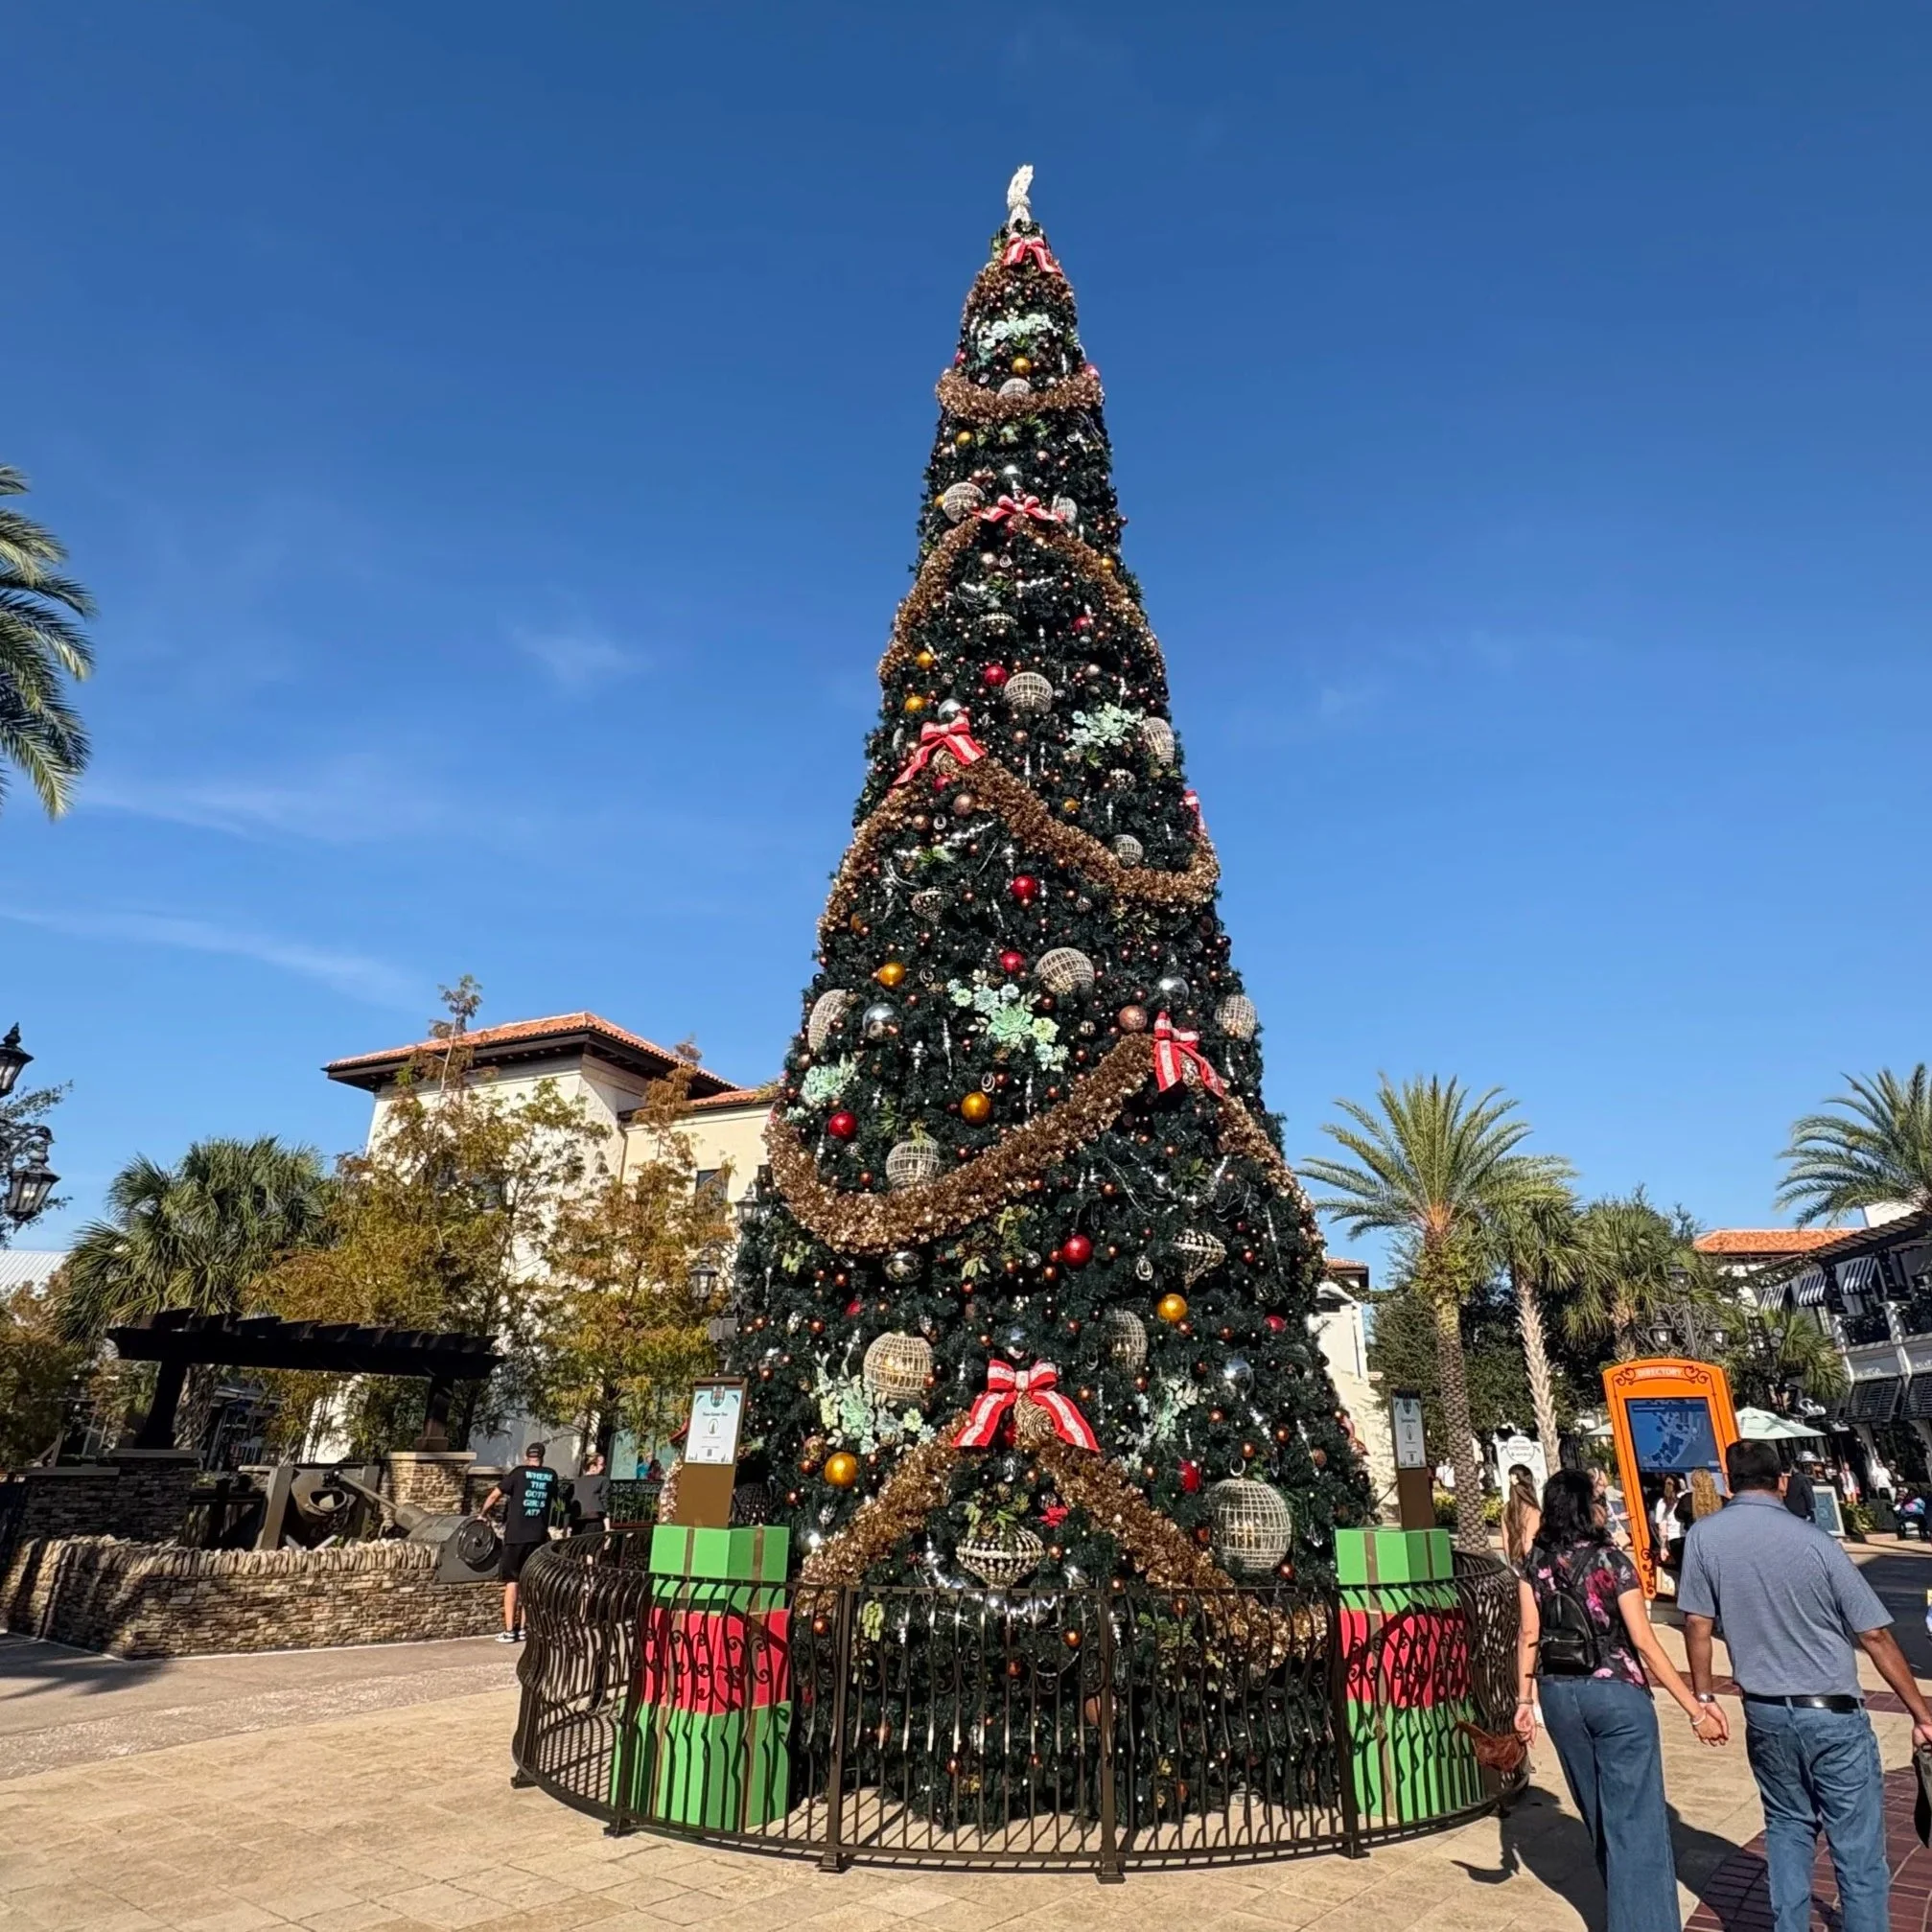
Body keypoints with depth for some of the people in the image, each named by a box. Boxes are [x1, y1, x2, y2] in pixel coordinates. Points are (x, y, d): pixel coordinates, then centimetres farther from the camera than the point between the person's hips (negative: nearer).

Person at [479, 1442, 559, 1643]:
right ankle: (523, 1628, 13)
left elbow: (495, 1495, -4)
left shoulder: (519, 1473, -1)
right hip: (538, 1535, 3)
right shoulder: (551, 1475, 10)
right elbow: (556, 1501, 26)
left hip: (516, 1534, -3)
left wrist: (483, 1514, 15)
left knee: (512, 1581, 4)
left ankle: (509, 1631, 3)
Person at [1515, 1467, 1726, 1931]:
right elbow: (1644, 1643, -14)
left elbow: (1529, 1635, -2)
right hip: (1616, 1694, -5)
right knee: (1634, 1817, 3)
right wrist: (1696, 1711, -9)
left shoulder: (1535, 1564, 0)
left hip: (1559, 1695, 5)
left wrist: (1524, 1700, 3)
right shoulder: (1612, 1561, -13)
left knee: (1598, 1813, 21)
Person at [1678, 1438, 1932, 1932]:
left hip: (1765, 1713, 3)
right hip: (1834, 1715, -3)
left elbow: (1696, 1623, -2)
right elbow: (1875, 1635, -9)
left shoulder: (1704, 1537, -7)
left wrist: (1703, 1696, 10)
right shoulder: (1814, 1540, -14)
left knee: (1788, 1827, 21)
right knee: (1858, 1850, 9)